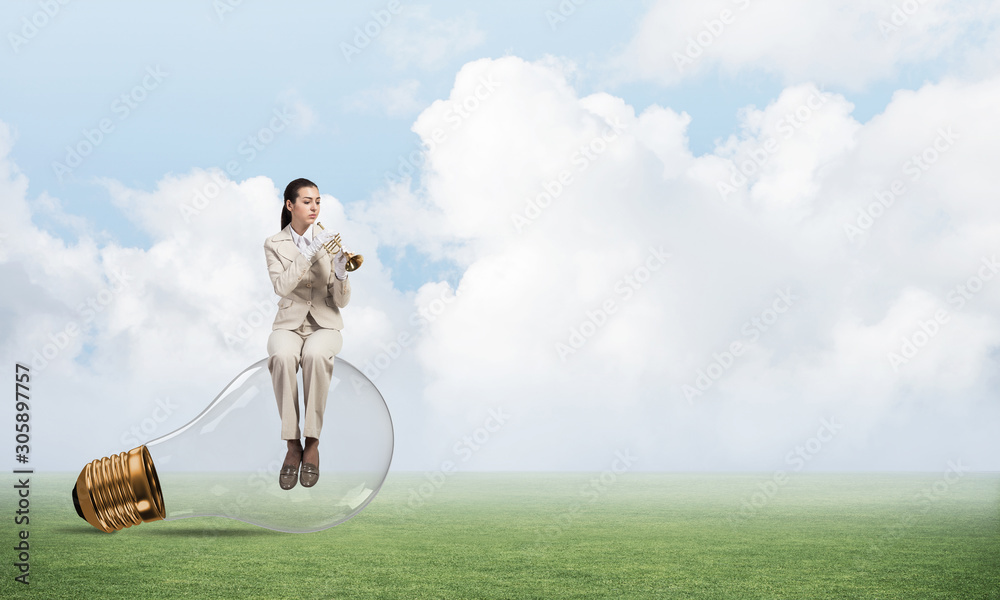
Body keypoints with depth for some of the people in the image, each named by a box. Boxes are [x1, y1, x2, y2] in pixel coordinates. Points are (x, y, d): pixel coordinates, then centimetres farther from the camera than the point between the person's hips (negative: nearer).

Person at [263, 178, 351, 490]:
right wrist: (310, 252, -22)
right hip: (289, 323, 0)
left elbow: (341, 301, 0)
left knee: (316, 355, -36)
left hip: (325, 323, 0)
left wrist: (340, 273, -21)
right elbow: (282, 286, -15)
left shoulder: (329, 241, 5)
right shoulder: (274, 244, 3)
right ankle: (292, 445, -27)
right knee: (282, 356, -36)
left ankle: (312, 444, -27)